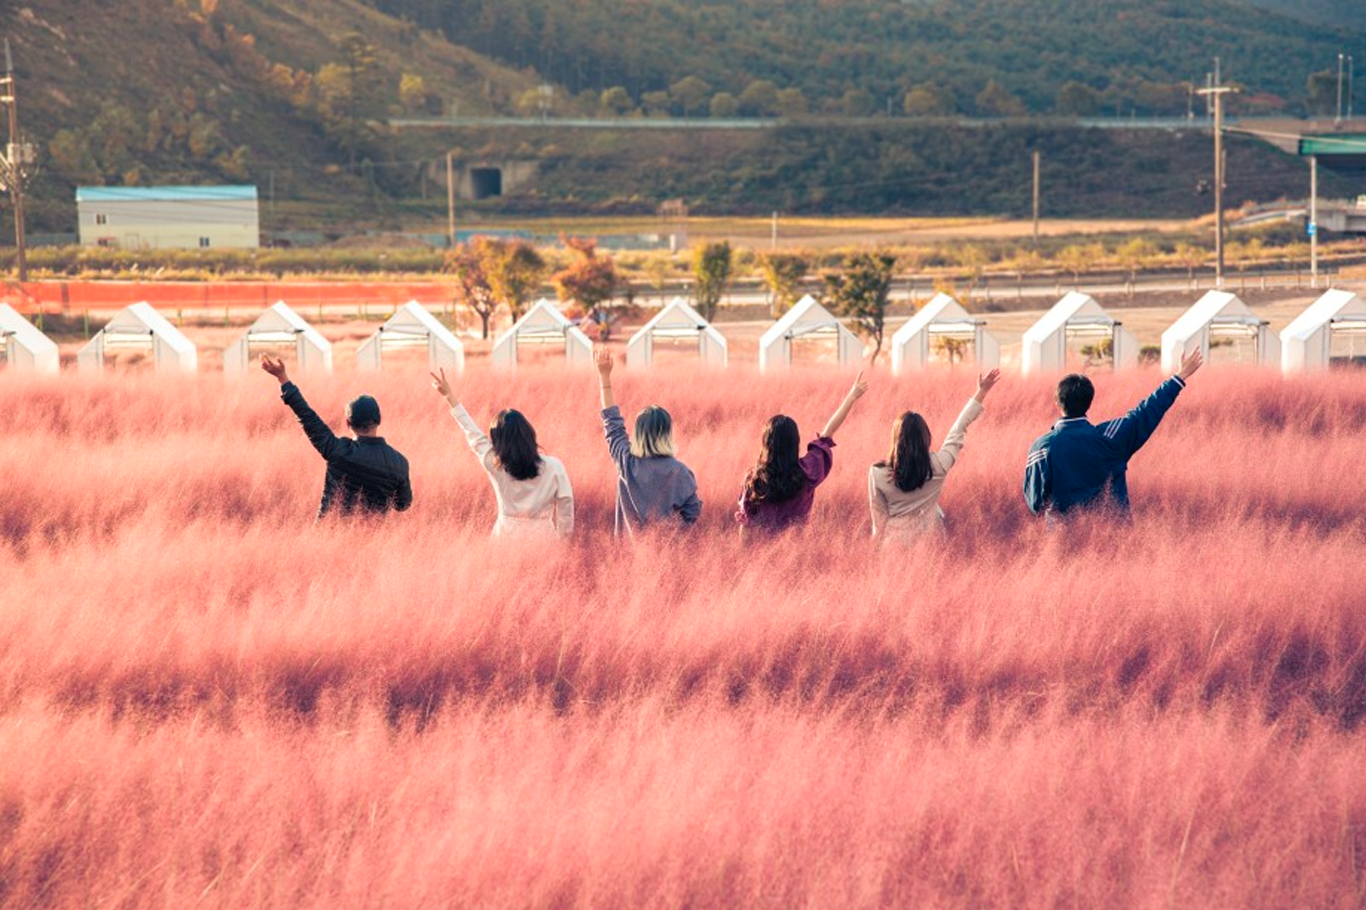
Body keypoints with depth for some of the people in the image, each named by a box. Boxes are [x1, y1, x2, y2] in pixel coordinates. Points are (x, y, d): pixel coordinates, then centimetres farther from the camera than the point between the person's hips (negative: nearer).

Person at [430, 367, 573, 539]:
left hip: (506, 535, 1)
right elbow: (565, 506, -6)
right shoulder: (554, 467, -10)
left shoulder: (495, 464, -5)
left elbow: (474, 435, 8)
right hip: (542, 537, -1)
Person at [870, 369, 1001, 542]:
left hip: (896, 540, -1)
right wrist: (981, 393, 6)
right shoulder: (937, 466, -14)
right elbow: (958, 431, -3)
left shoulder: (877, 473, -16)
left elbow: (879, 516, -6)